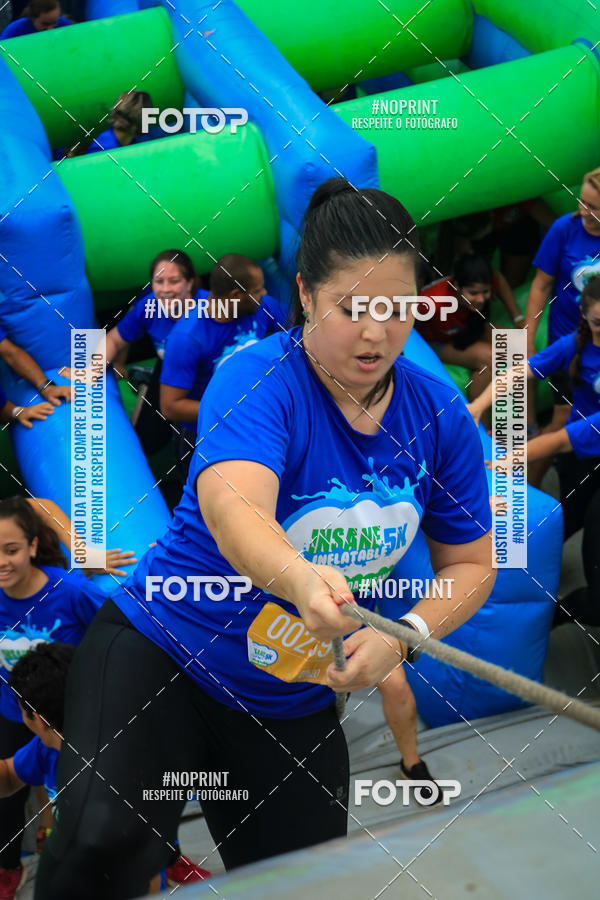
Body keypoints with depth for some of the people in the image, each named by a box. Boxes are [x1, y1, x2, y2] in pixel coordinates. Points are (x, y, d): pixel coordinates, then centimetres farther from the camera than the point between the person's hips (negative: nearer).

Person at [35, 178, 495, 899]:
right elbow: (231, 508, -40)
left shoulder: (439, 415, -4)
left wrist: (403, 635, -17)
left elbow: (470, 566, 3)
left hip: (296, 704, 5)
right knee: (103, 840, -30)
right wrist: (299, 579, -62)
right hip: (158, 655, -5)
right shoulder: (258, 379, -20)